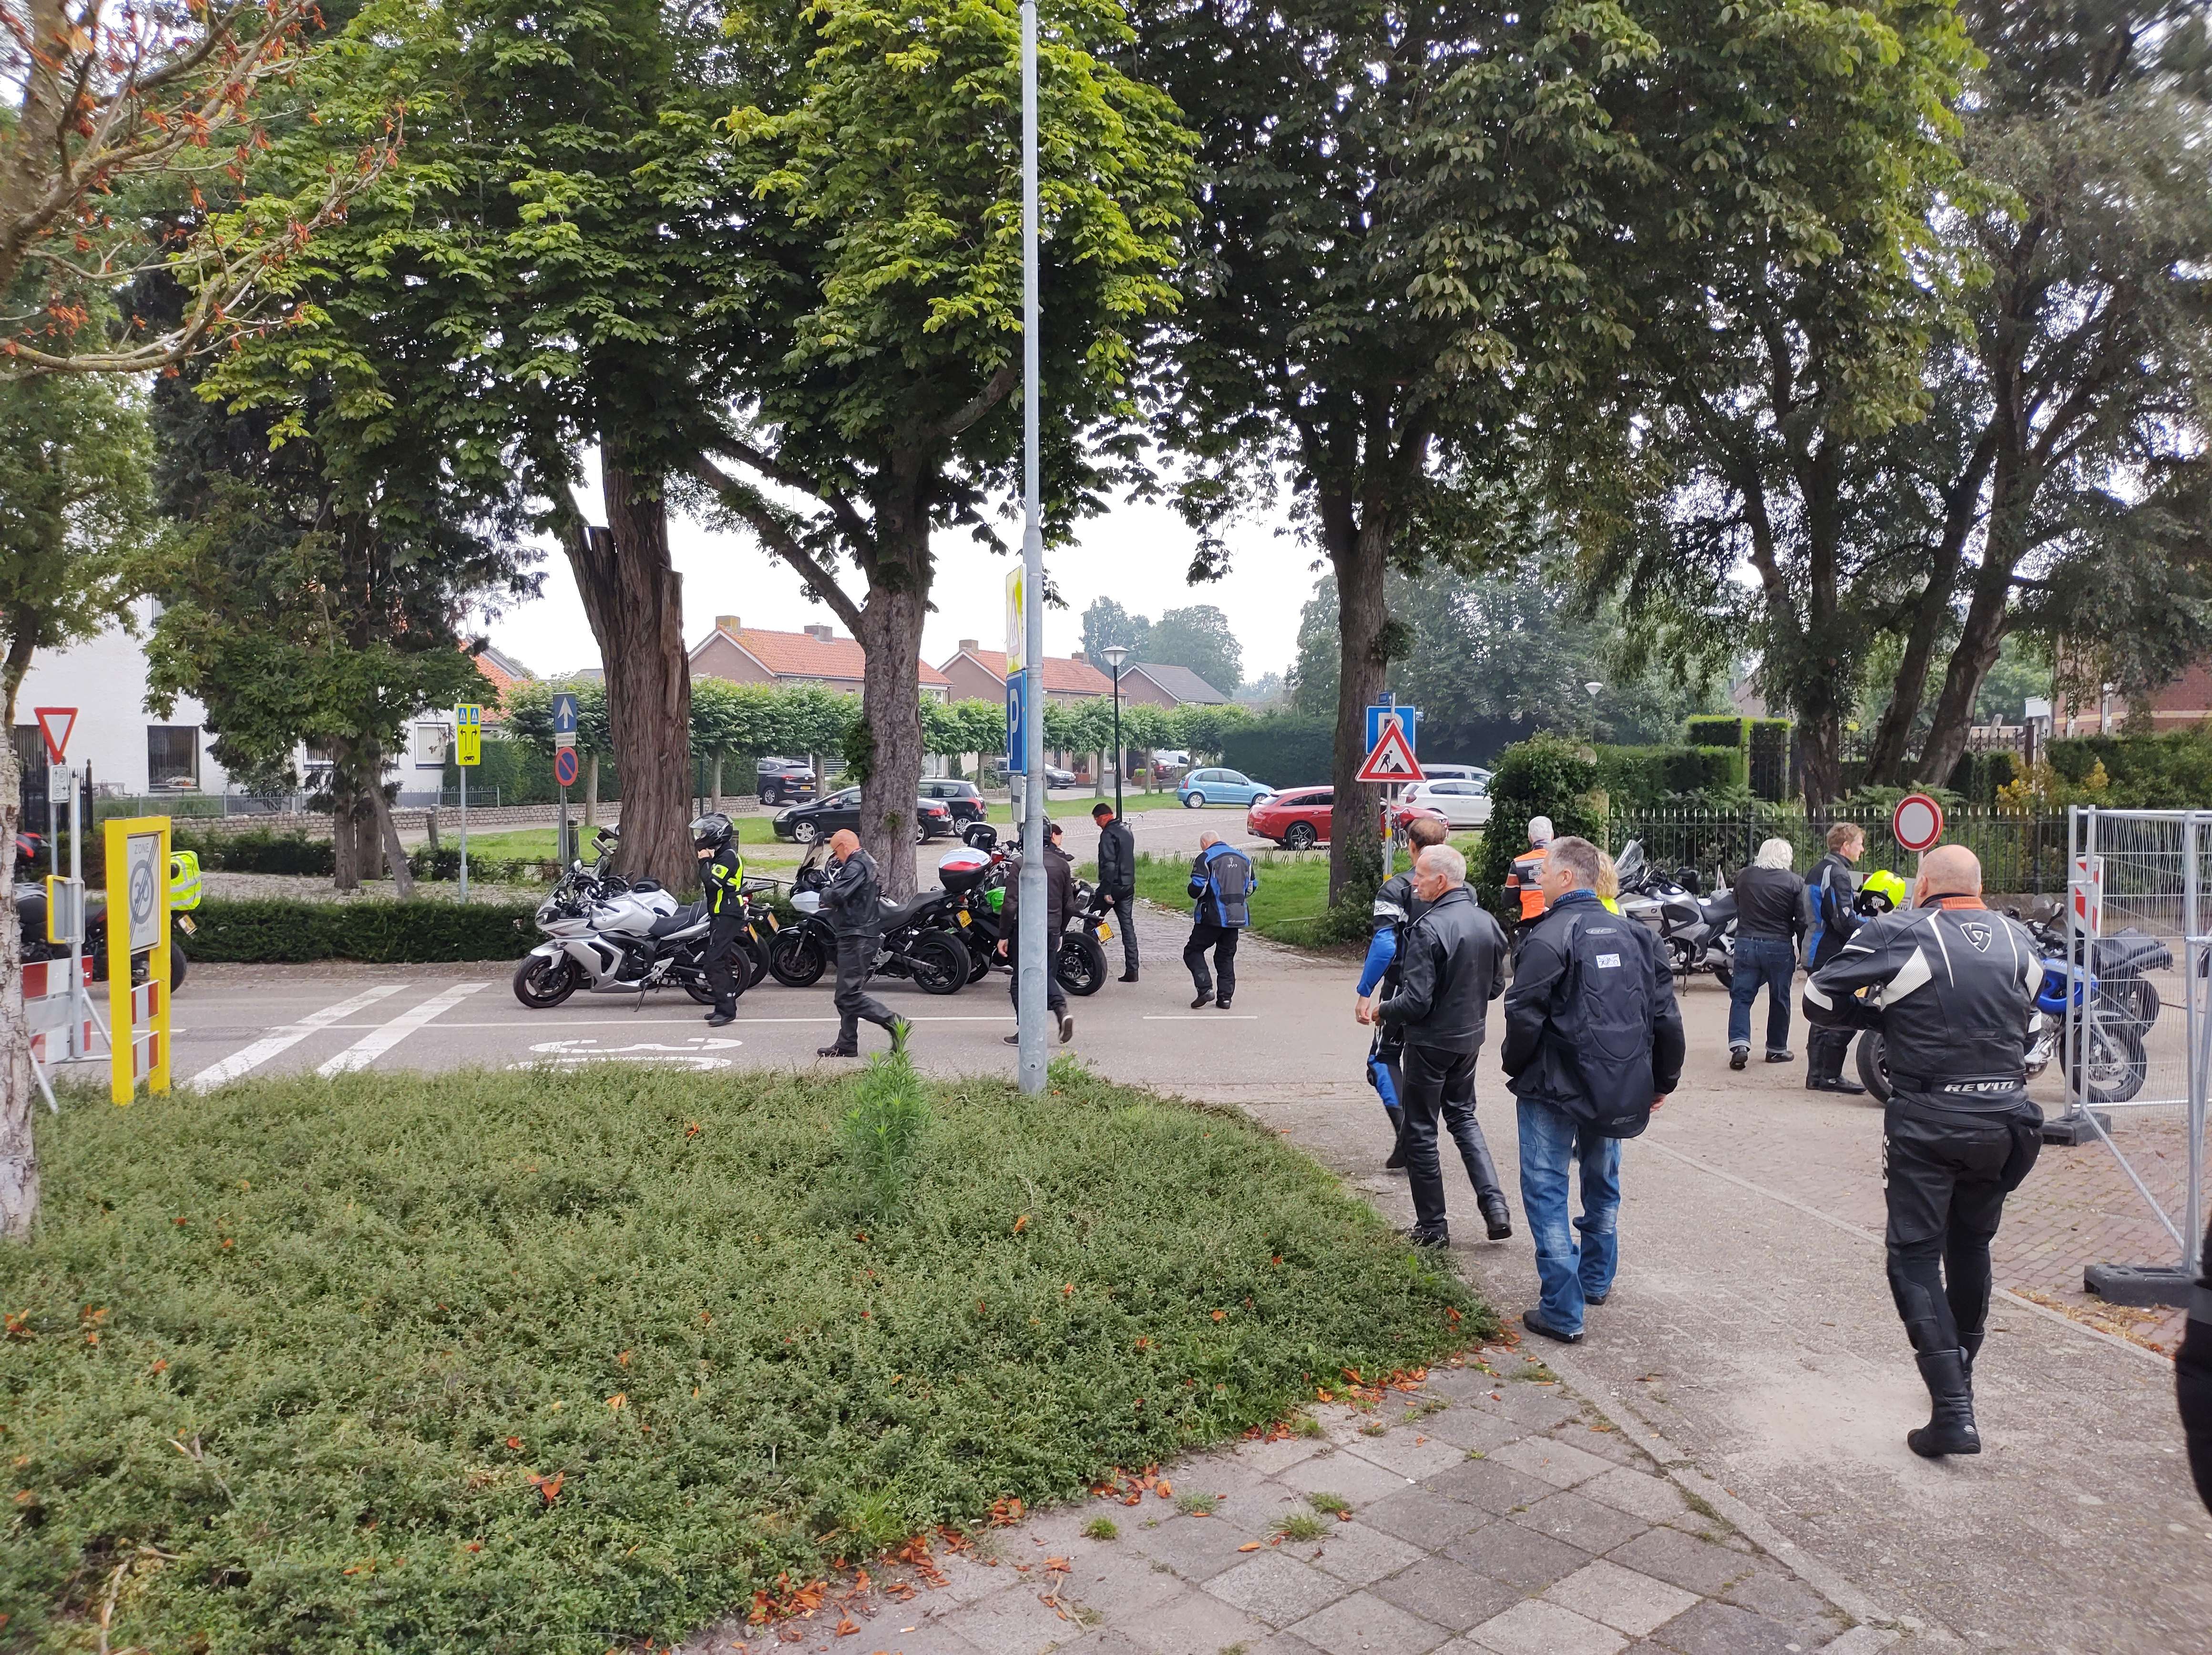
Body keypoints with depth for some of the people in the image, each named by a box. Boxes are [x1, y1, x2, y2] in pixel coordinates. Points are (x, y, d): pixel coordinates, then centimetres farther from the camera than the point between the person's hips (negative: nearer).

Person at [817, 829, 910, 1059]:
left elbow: (837, 895, -26)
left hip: (856, 938, -11)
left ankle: (894, 1022, -15)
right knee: (847, 995, 14)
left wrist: (825, 893, -5)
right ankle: (846, 1044, 18)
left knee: (850, 995, -11)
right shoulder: (868, 863, 18)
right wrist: (831, 901, 5)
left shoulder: (857, 866, -15)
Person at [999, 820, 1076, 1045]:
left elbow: (1011, 904, -12)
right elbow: (1069, 904, 6)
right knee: (1047, 975, 20)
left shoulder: (1019, 864, -9)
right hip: (1051, 931, 4)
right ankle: (1061, 1009, -4)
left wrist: (1003, 936, -5)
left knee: (1021, 980, 7)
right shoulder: (1063, 865, 2)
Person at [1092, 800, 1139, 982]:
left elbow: (1109, 864, -21)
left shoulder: (1108, 834, -15)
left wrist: (1106, 891, -22)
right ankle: (1132, 970, 4)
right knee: (1128, 926, 7)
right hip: (1129, 885, 8)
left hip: (1114, 884, -8)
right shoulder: (1127, 830, 14)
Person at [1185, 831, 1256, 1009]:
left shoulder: (1205, 858, -8)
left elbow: (1197, 888, -17)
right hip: (1237, 917, 6)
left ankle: (1206, 989, -9)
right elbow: (1252, 886, 16)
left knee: (1193, 951, 5)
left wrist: (1194, 894, 6)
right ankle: (1225, 997, 10)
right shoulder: (1243, 858, 12)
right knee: (1226, 956, 15)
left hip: (1213, 916, -6)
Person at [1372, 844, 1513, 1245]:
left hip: (1432, 1041, -7)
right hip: (1471, 1037, 7)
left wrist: (1382, 1011, -6)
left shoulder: (1428, 928, -24)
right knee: (1463, 1117, 24)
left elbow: (1416, 1002, -24)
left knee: (1420, 1130, 8)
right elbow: (1496, 987, 11)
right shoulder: (1487, 922, 0)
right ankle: (1494, 1205, 13)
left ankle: (1432, 1226, 16)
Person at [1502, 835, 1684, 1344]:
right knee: (1603, 1184, 24)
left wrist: (1515, 1064, 0)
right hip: (1620, 1090, 7)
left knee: (1547, 1192, 1)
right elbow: (1666, 1018, 7)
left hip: (1555, 1090, -7)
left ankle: (1563, 1312, 0)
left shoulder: (1550, 937, -16)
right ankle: (1597, 1280, 41)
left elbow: (1524, 1016, -19)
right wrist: (1663, 1081, 18)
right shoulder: (1636, 935, 5)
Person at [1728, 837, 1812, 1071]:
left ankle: (1739, 1045, -11)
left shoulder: (1743, 877, 2)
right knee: (1779, 999, 12)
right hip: (1779, 947, -2)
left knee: (1741, 997, 5)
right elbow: (1803, 922, -6)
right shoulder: (1795, 883, -7)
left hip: (1746, 944, 2)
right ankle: (1776, 1049, 21)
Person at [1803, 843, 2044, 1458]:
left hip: (1927, 1124, -5)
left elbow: (1820, 1001, -8)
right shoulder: (2019, 940, 6)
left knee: (1916, 1257, 1)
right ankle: (1962, 1368, 41)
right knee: (1971, 1245, 23)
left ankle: (1953, 1412, -6)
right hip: (2003, 1119, 6)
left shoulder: (1898, 935, -9)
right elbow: (2024, 1014, 20)